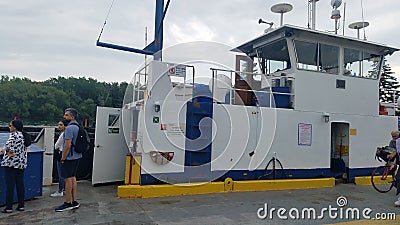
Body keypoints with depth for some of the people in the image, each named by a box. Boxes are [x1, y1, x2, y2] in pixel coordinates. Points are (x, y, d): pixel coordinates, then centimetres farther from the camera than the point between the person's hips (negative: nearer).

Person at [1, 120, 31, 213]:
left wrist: (8, 151, -10)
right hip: (21, 163, 8)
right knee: (20, 184, 10)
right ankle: (21, 205, 14)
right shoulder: (23, 135, 14)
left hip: (11, 163, -8)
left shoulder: (14, 135, -11)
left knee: (10, 185, -3)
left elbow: (8, 144, -28)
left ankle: (9, 207, 0)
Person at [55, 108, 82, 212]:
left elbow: (67, 145, -22)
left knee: (68, 179, -3)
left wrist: (63, 158, -13)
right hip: (76, 156, 10)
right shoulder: (78, 127, 13)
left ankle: (68, 203, 3)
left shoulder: (69, 128, -17)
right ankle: (74, 202, 18)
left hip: (69, 158, -10)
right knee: (73, 178, 13)